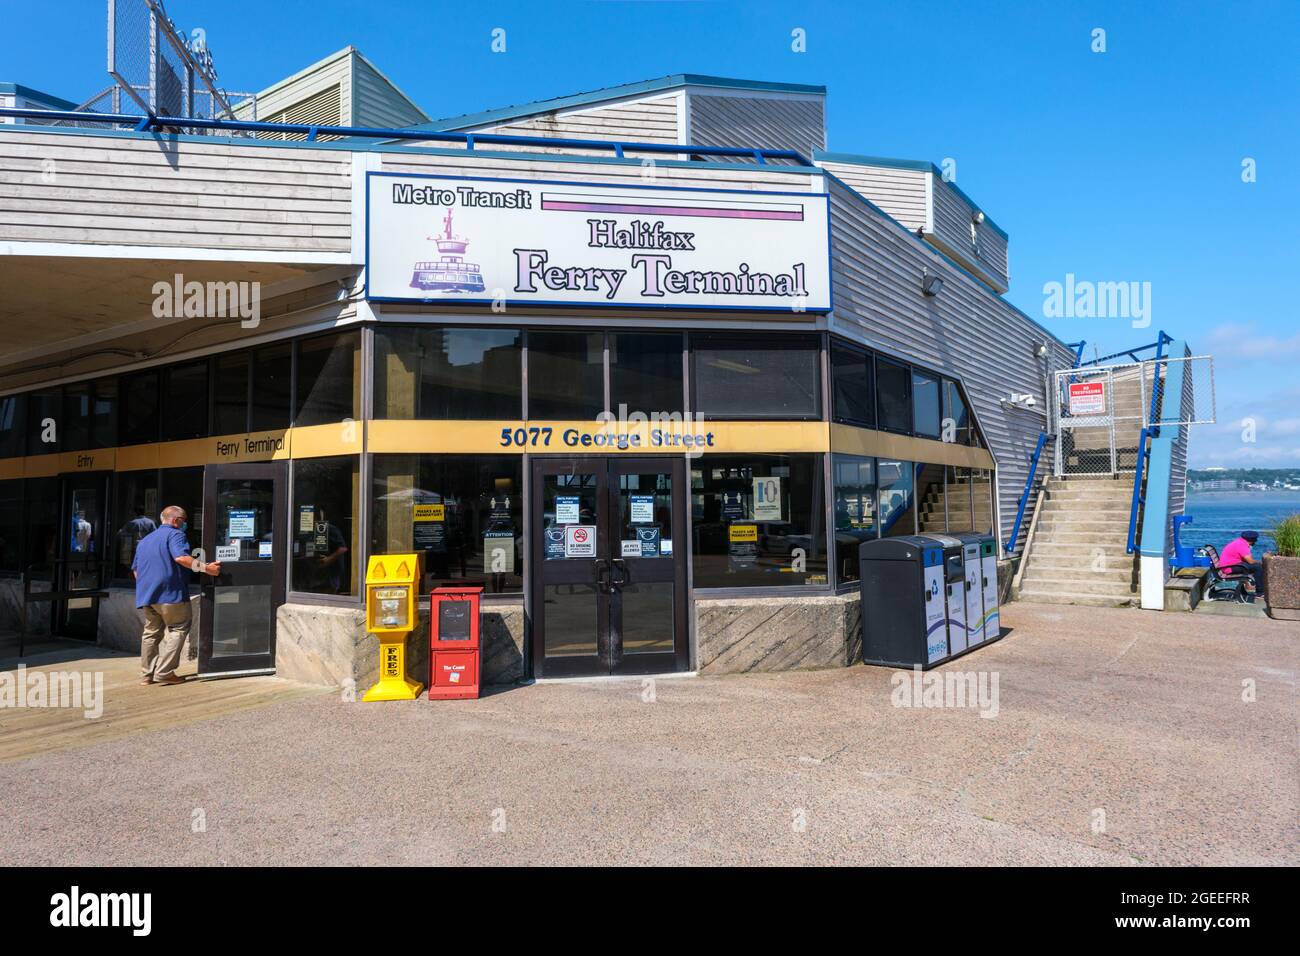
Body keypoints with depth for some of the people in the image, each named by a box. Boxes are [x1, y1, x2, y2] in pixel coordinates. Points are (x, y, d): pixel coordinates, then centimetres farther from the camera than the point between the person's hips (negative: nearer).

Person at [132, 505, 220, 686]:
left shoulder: (144, 540, 23)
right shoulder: (175, 534, -5)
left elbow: (135, 569, 27)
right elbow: (180, 557, -23)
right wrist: (205, 567, -25)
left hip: (146, 594, 8)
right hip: (170, 593, -8)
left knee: (151, 632, 15)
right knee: (178, 629, 0)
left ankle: (147, 674, 16)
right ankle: (164, 671, -7)